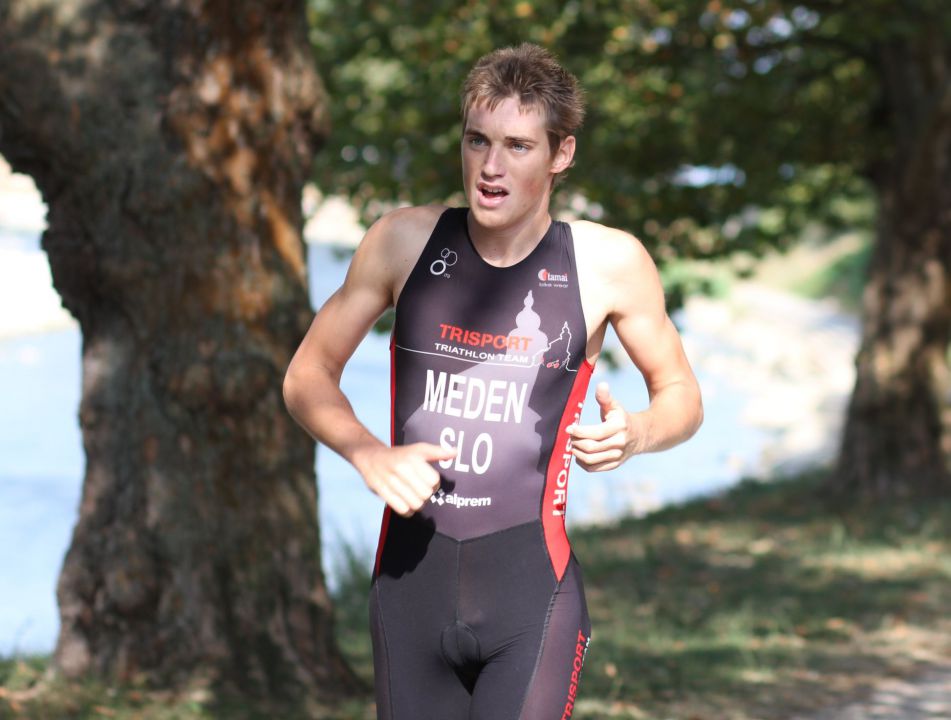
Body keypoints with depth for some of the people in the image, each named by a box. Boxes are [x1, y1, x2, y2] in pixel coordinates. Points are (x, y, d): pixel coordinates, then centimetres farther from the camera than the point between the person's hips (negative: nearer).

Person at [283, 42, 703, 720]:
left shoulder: (609, 263, -2)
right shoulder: (407, 240, 2)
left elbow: (682, 395, 12)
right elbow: (308, 375, 10)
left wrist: (634, 434, -11)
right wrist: (370, 456, -9)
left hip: (532, 592, -2)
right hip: (411, 581, 2)